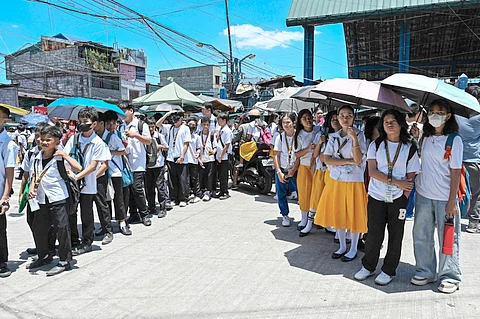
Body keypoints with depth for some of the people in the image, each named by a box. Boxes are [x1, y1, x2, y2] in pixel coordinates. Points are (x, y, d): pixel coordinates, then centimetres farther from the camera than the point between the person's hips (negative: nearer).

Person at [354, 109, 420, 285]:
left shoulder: (410, 148, 2)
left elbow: (410, 177, 1)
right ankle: (368, 266, 24)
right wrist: (396, 182, -13)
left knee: (395, 236, 7)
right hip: (376, 197, 0)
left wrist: (404, 198, -8)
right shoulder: (376, 145, 3)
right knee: (374, 234, 5)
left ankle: (388, 271, 24)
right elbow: (372, 171, -6)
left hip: (398, 199, 0)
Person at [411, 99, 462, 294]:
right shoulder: (426, 138, 6)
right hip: (423, 195, 5)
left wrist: (452, 201, -13)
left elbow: (455, 172, -11)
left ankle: (449, 277, 22)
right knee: (421, 235, 11)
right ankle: (425, 272, 27)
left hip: (445, 197, -5)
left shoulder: (454, 140, -8)